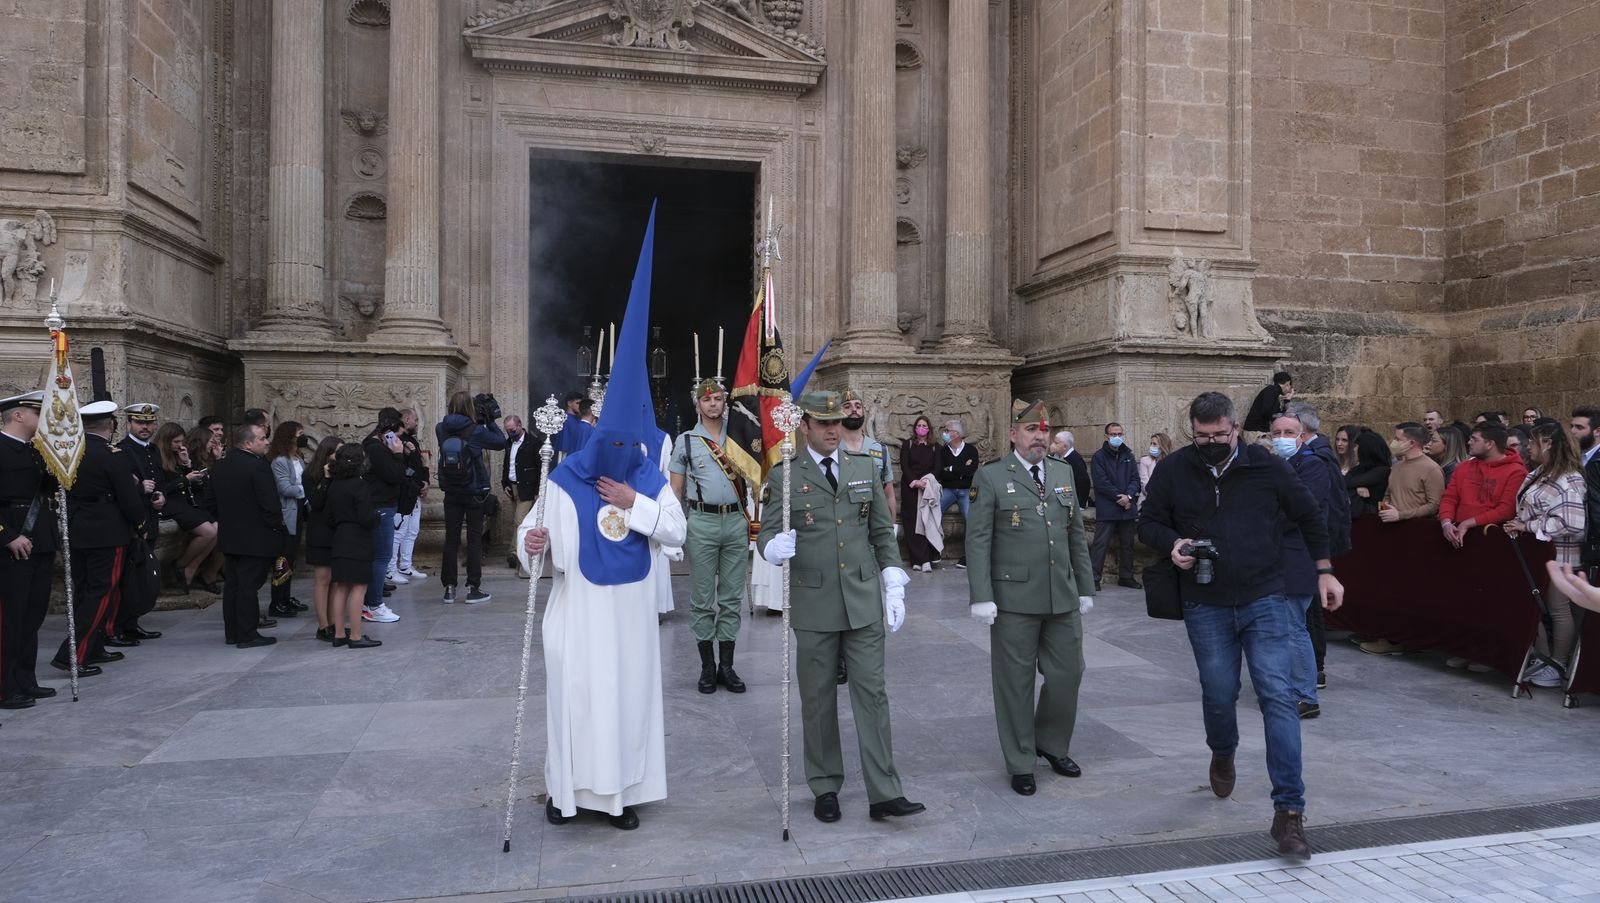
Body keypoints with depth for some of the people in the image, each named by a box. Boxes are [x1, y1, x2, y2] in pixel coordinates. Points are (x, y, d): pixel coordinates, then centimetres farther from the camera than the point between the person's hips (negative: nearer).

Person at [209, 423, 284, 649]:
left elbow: (215, 499, 13)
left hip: (229, 537, 8)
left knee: (232, 584, 14)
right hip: (256, 538, -8)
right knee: (249, 586, -3)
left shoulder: (219, 467, 7)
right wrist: (276, 527, -6)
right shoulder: (258, 467, -19)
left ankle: (232, 632, 21)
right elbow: (270, 503, -20)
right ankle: (248, 635, 3)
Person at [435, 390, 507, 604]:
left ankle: (449, 588, 12)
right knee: (474, 538, 5)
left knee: (451, 538, 9)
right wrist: (490, 421, 4)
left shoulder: (441, 430, -3)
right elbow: (500, 442, -3)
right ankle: (473, 588, 7)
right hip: (474, 491, -3)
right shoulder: (476, 431, -14)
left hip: (451, 492, 3)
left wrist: (479, 422, 8)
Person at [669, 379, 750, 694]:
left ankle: (727, 664, 15)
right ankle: (707, 666, 12)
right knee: (702, 598, 3)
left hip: (736, 521, 2)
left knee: (731, 597, 7)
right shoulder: (685, 441, 5)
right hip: (701, 522, -2)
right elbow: (676, 490, 4)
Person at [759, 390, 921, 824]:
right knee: (818, 700, 9)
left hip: (864, 602, 2)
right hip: (813, 606, -2)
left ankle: (884, 793, 8)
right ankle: (825, 788, 24)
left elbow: (882, 532, 10)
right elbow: (766, 533, -4)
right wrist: (774, 546, -28)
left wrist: (894, 588, 4)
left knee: (872, 694, 2)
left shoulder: (865, 468, 8)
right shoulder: (784, 477, -1)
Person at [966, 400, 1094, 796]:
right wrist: (981, 596, -14)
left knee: (1067, 675, 10)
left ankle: (1052, 744, 34)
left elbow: (1077, 535, 15)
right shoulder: (990, 477, -4)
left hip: (1063, 599, 5)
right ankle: (1020, 763, 20)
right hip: (1013, 599, -4)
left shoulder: (1064, 473, 12)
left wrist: (1085, 588, 13)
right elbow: (977, 540, -8)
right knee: (1015, 681, 5)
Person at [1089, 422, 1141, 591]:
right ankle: (1093, 578, -4)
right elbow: (1101, 482, -11)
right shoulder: (1099, 456, -4)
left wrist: (1129, 496, -11)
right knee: (1101, 544, -7)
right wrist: (1119, 497, -14)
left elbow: (1135, 478, 6)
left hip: (1127, 507, 6)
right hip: (1106, 509, -5)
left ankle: (1126, 576, 24)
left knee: (1127, 544, 12)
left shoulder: (1128, 455, 12)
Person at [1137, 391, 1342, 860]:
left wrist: (1325, 572, 10)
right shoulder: (1173, 470, -3)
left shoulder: (1267, 467, -3)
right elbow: (1148, 523, 7)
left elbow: (1309, 517, 9)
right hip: (1206, 607, 1)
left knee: (1278, 696, -9)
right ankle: (1223, 754, 45)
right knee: (1219, 694, 10)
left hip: (1266, 601, -1)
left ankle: (1289, 811, -5)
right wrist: (1172, 544, -14)